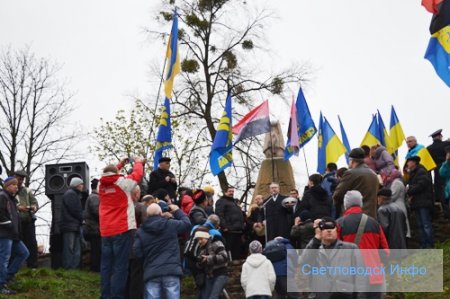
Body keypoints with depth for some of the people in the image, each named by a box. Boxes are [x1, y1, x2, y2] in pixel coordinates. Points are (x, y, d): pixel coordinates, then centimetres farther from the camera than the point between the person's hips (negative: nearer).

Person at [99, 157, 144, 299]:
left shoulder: (102, 185, 9)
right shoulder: (122, 183, -4)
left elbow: (109, 177, 32)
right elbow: (137, 174, 10)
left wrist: (120, 164, 40)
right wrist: (138, 162, 29)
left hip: (105, 231, 6)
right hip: (122, 230, -5)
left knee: (106, 265, 7)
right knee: (120, 266, -5)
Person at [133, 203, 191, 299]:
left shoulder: (141, 231, 4)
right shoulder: (171, 224, 1)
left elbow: (137, 252, 2)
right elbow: (187, 223, 17)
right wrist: (177, 211, 32)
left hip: (151, 273, 1)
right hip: (171, 270, -1)